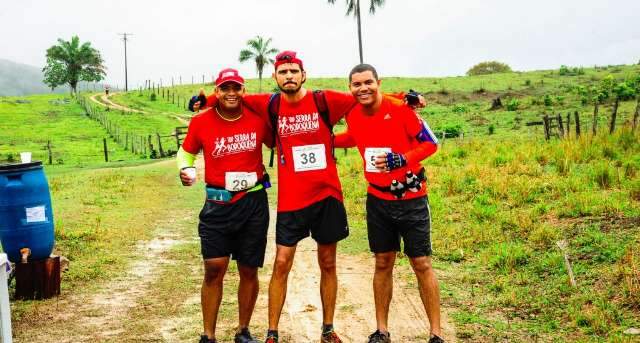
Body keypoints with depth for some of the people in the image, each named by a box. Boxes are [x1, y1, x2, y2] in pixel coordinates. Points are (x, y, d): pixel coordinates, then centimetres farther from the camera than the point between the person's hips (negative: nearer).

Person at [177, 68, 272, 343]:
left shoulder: (258, 118, -2)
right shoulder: (201, 121, -4)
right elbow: (186, 151, 11)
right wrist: (186, 169, -9)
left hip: (254, 203, 1)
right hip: (218, 204, -1)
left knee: (249, 271, 9)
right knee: (214, 269, -4)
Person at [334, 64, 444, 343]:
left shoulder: (400, 108, -17)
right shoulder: (352, 114, -2)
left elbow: (430, 143, -12)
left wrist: (401, 160, -25)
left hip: (411, 198, -4)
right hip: (378, 199, 4)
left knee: (422, 264, 1)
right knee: (383, 264, 11)